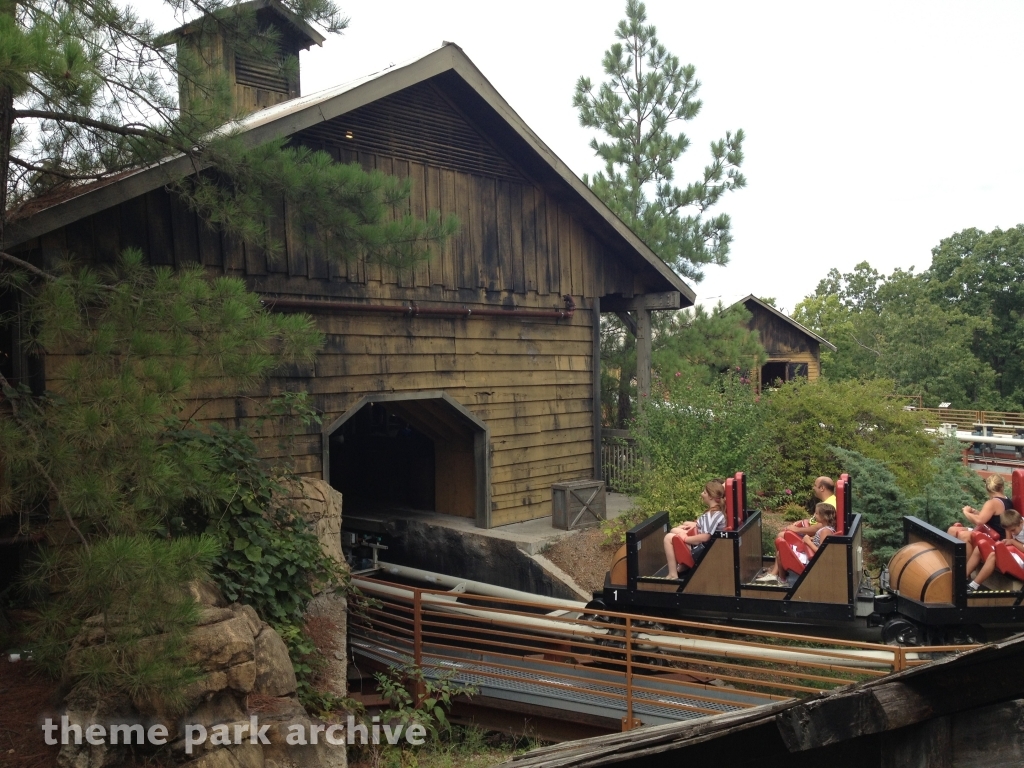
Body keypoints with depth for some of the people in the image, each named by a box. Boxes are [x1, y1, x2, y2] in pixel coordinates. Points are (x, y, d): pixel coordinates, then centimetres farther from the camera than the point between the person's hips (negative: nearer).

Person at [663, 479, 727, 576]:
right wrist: (695, 524, 10)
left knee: (669, 538, -8)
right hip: (701, 545, 10)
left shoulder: (713, 514, -26)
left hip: (702, 550, -10)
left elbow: (705, 537, -30)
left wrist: (685, 538, -19)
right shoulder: (715, 511, 3)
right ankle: (682, 565, 20)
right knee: (674, 531, 18)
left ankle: (673, 574, -6)